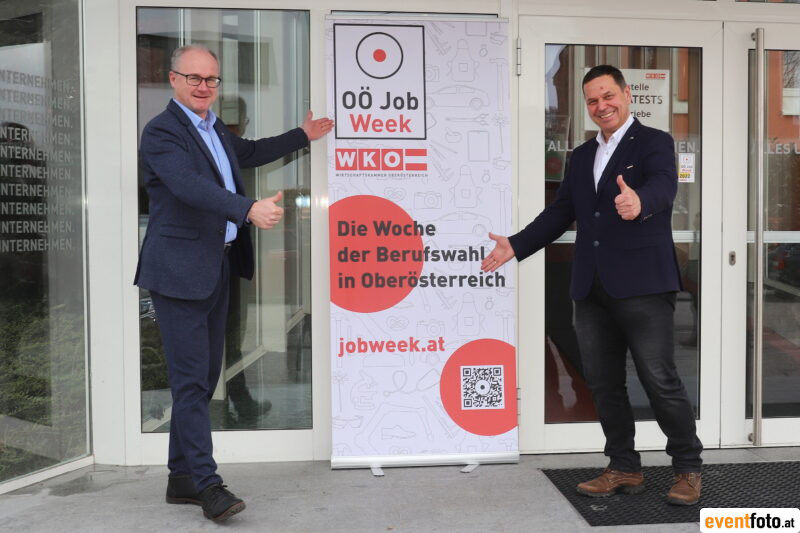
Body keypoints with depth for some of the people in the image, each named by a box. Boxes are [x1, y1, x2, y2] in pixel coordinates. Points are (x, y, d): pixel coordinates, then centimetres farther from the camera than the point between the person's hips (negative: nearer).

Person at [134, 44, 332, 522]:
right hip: (181, 271, -9)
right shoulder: (162, 132, -11)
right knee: (191, 379, -7)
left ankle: (182, 479, 24)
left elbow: (249, 152, 36)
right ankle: (207, 483, 1)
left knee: (204, 376, 12)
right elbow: (191, 186, -27)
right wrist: (250, 209, -39)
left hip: (217, 267, 9)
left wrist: (303, 136, 39)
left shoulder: (215, 128, 17)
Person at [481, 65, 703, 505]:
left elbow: (663, 186, -20)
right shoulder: (581, 156, 18)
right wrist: (515, 245, 13)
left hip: (642, 285, -6)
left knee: (660, 381, -2)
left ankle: (688, 469, 17)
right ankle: (624, 469, 24)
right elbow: (560, 213, 19)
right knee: (603, 383, 10)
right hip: (591, 290, 6)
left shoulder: (654, 142, 0)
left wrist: (639, 202, -43)